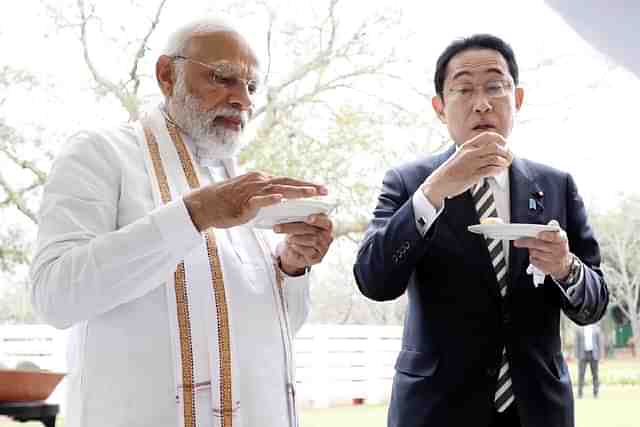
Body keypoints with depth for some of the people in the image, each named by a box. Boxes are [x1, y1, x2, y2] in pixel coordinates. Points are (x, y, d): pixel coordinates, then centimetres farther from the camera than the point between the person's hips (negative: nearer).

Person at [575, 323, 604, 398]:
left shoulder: (597, 329, 3)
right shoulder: (579, 330, 4)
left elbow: (600, 342, 2)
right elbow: (577, 343, 4)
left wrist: (600, 355, -6)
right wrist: (577, 356, -3)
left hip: (593, 354, 0)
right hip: (583, 354, 0)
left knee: (595, 374, 2)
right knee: (581, 374, -5)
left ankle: (595, 393, 9)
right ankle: (580, 393, -1)